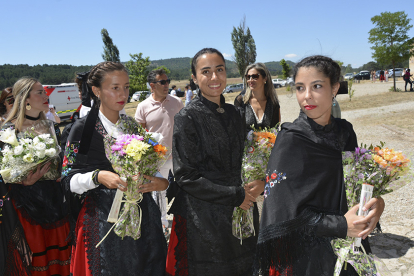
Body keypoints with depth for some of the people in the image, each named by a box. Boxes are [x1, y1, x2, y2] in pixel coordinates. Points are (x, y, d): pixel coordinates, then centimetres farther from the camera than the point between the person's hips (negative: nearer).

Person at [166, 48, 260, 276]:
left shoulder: (233, 113, 7)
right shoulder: (187, 118, -12)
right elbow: (186, 176, -14)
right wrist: (235, 195, -15)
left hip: (241, 212, 6)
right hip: (205, 220, -6)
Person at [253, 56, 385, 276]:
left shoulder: (345, 132, -2)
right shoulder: (290, 140, -18)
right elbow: (284, 208, -19)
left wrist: (377, 201, -12)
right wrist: (340, 225, -24)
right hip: (307, 252, -5)